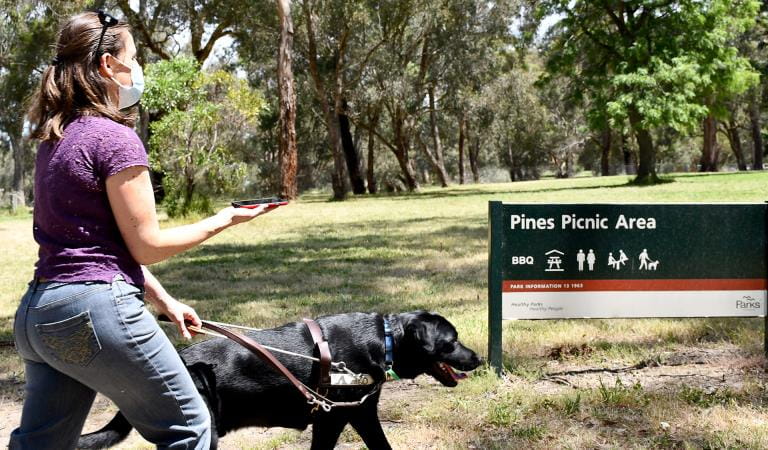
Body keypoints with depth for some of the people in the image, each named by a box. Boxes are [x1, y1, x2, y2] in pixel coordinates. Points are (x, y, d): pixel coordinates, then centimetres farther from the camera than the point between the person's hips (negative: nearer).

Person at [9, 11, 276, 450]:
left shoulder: (56, 139, 14)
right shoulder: (115, 138, -13)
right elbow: (147, 245, -9)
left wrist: (164, 301, 19)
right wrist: (223, 220, 2)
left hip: (38, 313, 9)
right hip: (97, 310, -9)